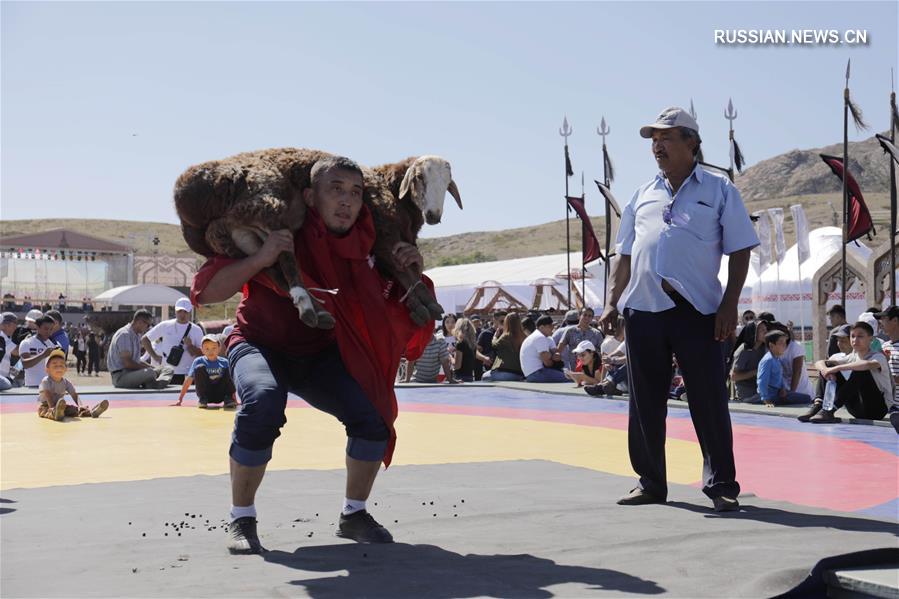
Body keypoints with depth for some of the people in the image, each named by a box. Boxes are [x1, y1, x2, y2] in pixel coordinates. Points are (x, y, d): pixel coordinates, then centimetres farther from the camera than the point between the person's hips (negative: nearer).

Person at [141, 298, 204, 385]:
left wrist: (190, 346, -17)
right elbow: (144, 339, 13)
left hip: (185, 375, -1)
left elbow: (202, 354, 0)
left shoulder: (196, 330, 4)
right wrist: (154, 356, 4)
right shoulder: (165, 326, 7)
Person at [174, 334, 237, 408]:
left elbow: (231, 381, 4)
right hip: (205, 394, -1)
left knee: (226, 369, -19)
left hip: (220, 395, 1)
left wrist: (235, 400, -3)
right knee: (200, 367, -22)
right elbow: (188, 380, -2)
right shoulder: (198, 361, -2)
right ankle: (202, 399, -14)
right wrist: (180, 400, -4)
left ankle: (228, 399, -12)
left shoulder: (224, 362, 1)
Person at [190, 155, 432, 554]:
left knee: (374, 412, -18)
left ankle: (354, 514, 7)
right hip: (262, 345, -4)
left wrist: (409, 274, -17)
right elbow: (205, 292, -26)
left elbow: (395, 315, 4)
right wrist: (259, 260, -40)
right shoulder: (277, 234, -22)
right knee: (263, 404, -34)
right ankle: (241, 521, -15)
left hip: (321, 355, 4)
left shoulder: (364, 246, -9)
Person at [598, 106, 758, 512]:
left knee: (709, 399, -2)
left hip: (697, 310, -4)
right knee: (645, 401, 8)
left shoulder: (719, 191, 5)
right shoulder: (643, 195, 17)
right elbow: (625, 255, 19)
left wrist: (729, 304, -8)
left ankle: (721, 485, 7)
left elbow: (740, 251, 1)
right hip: (643, 308, 4)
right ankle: (650, 482, 18)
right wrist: (612, 302, 8)